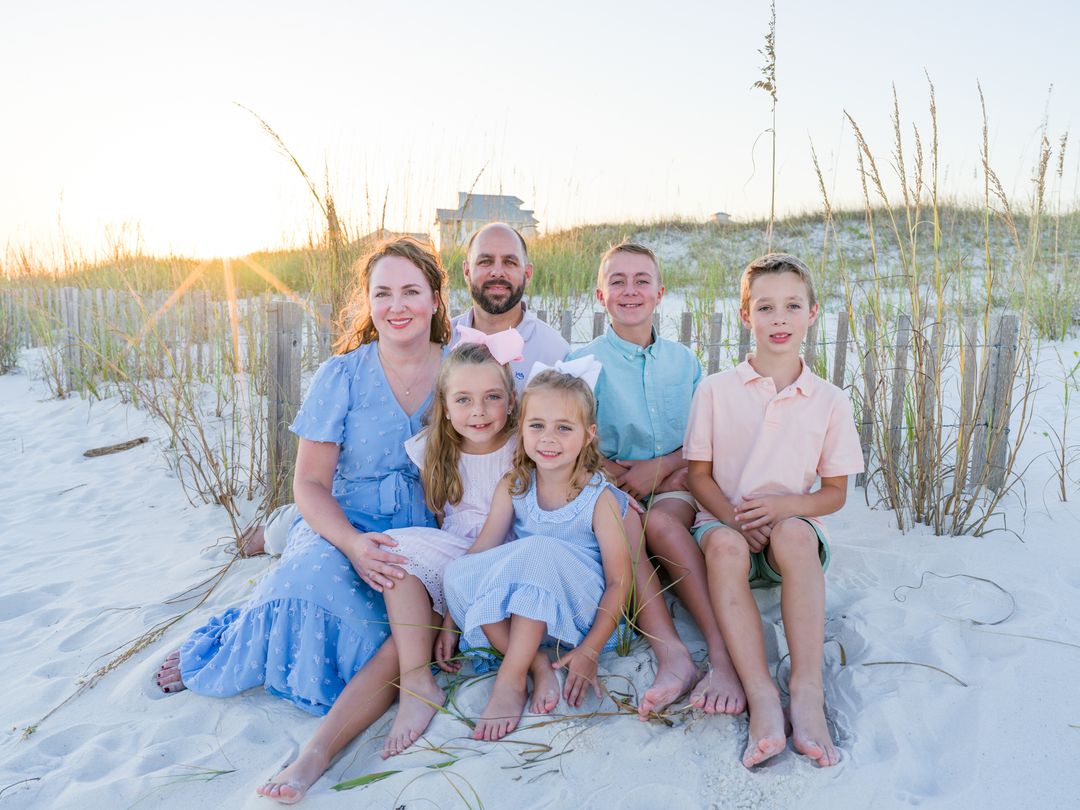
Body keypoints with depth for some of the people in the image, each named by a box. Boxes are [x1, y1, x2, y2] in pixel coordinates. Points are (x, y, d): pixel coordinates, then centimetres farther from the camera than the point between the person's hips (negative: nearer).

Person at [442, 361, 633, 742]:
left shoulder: (600, 498, -12)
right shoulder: (512, 487, -1)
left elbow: (619, 581, -12)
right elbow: (480, 550, -3)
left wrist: (589, 651, -20)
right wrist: (450, 621, -9)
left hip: (579, 609, -4)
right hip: (514, 614, 4)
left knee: (541, 550, -34)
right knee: (457, 572, -22)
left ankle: (510, 680, -28)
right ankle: (538, 666, -23)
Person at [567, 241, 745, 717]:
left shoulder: (683, 361, 11)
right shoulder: (584, 363, 3)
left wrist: (659, 467, -8)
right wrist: (619, 472, -15)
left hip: (675, 486, 1)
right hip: (613, 489, -1)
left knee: (661, 521, -34)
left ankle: (723, 654, -42)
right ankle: (671, 654, -47)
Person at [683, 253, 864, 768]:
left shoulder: (829, 401, 5)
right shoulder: (715, 390, 3)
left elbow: (835, 493, 6)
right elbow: (699, 476, 3)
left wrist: (783, 505, -15)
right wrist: (733, 515, -17)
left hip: (792, 524, 1)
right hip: (724, 520, 0)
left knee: (795, 534, -35)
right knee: (725, 546, -36)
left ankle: (807, 690, -37)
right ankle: (761, 695, -40)